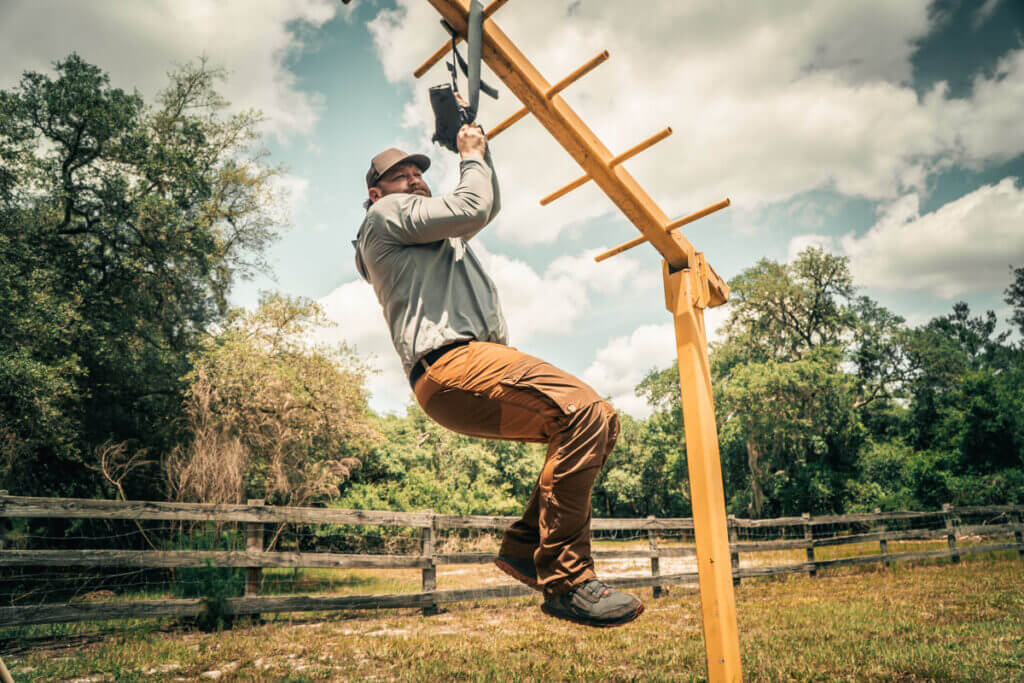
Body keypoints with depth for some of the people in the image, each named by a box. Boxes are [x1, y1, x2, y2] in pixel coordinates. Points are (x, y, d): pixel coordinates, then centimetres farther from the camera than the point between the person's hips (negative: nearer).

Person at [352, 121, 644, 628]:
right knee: (580, 412, -28)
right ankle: (564, 581, -21)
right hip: (449, 365, -10)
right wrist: (472, 157, 13)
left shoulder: (437, 235, 36)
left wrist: (479, 150, 37)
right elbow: (471, 208, -5)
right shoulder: (386, 215, 8)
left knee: (601, 419, 3)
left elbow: (491, 206, 44)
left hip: (473, 366, 10)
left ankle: (525, 546, 3)